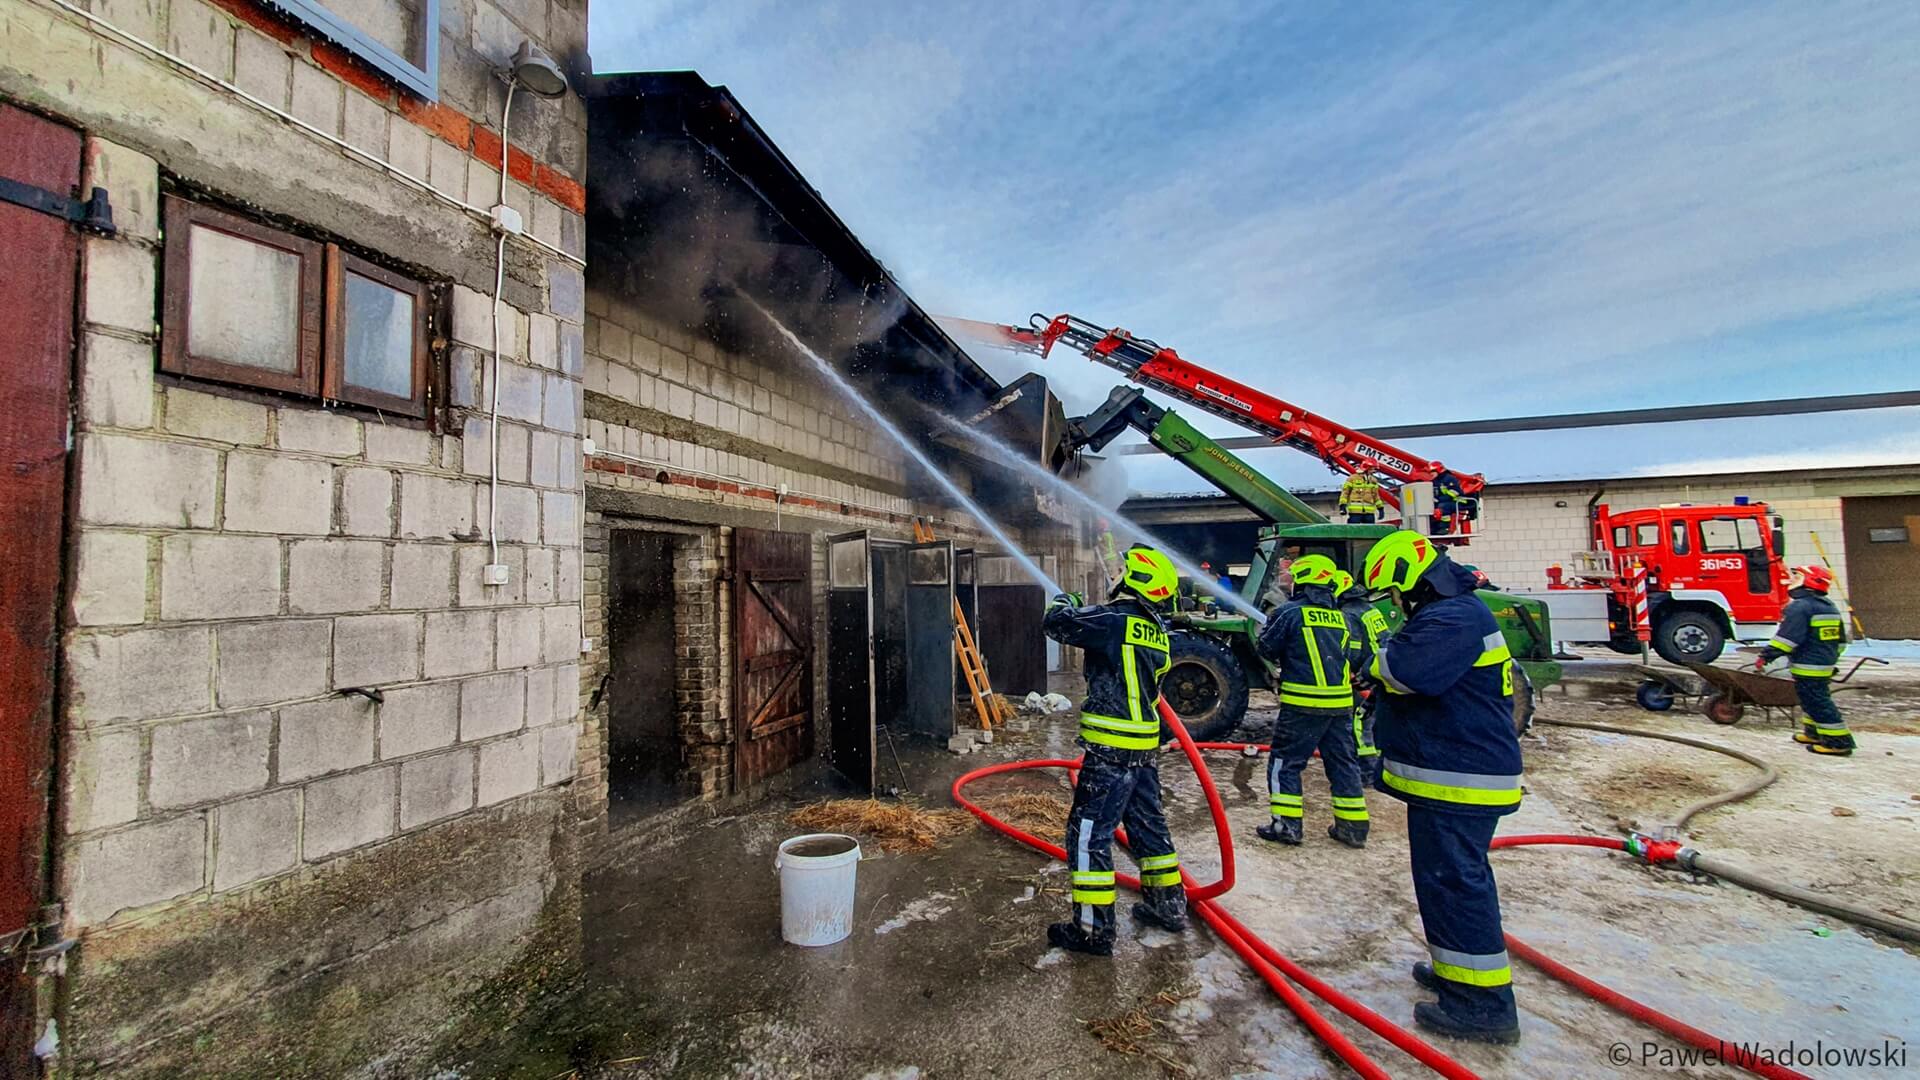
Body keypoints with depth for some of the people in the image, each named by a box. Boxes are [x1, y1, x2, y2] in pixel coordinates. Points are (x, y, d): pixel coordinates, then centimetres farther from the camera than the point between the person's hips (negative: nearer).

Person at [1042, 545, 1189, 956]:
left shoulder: (1114, 621, -18)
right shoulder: (1157, 632, 8)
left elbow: (1055, 623, -13)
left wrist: (1065, 603, 11)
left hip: (1110, 749, -8)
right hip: (1145, 747, 9)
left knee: (1090, 833, 0)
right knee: (1148, 825, 22)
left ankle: (1094, 929, 6)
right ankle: (1168, 905, 36)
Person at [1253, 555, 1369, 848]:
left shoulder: (1289, 613, -9)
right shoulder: (1340, 617, 8)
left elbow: (1266, 648, -1)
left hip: (1302, 703, -5)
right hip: (1341, 702, 6)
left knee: (1285, 761, 6)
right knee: (1343, 763, 15)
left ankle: (1287, 824, 6)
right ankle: (1353, 826, 21)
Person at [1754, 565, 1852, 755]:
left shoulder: (1799, 607, -18)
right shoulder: (1830, 608, 15)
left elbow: (1787, 637, -24)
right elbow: (1840, 640, 23)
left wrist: (1766, 656, -21)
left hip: (1807, 667, -10)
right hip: (1825, 665, 10)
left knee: (1815, 702, -5)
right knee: (1818, 698, 21)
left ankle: (1838, 741, -4)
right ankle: (1814, 732, 31)